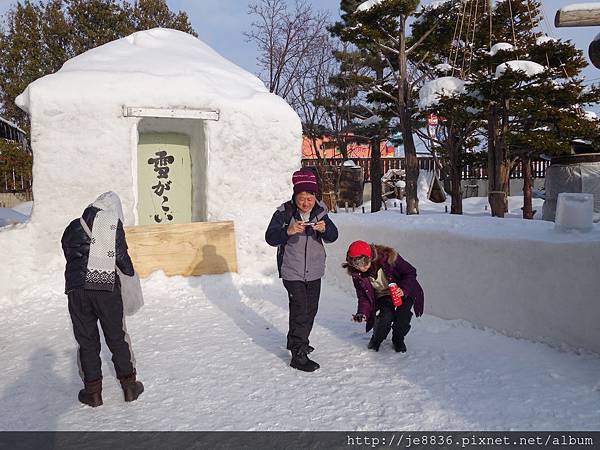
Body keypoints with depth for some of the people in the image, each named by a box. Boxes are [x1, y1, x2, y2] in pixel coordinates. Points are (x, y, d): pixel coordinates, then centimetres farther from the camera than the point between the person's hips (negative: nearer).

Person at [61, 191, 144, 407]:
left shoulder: (74, 226, 13)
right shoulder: (113, 222, 3)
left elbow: (67, 250, 10)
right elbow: (121, 255, -2)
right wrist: (130, 270, 15)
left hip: (76, 288, 2)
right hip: (107, 287, -2)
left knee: (87, 340, 12)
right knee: (117, 338, 11)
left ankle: (93, 391, 19)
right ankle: (129, 385, 20)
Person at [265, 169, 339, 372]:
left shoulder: (320, 212, 0)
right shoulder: (284, 212, -12)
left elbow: (333, 236, -4)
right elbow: (270, 237, -19)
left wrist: (324, 229, -26)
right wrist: (288, 231, -37)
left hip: (314, 271, 5)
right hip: (292, 272, -5)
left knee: (311, 309, 17)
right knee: (299, 311, -8)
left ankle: (296, 341, 38)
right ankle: (298, 355, 1)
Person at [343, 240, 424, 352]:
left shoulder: (389, 258, -29)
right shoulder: (356, 274, -17)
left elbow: (411, 272, -18)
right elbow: (363, 297, -5)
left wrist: (404, 289, -34)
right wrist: (362, 313, -22)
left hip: (404, 292, -2)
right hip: (383, 296, 2)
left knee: (403, 312, -27)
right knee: (386, 315, -26)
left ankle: (398, 339, 3)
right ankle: (376, 339, 6)